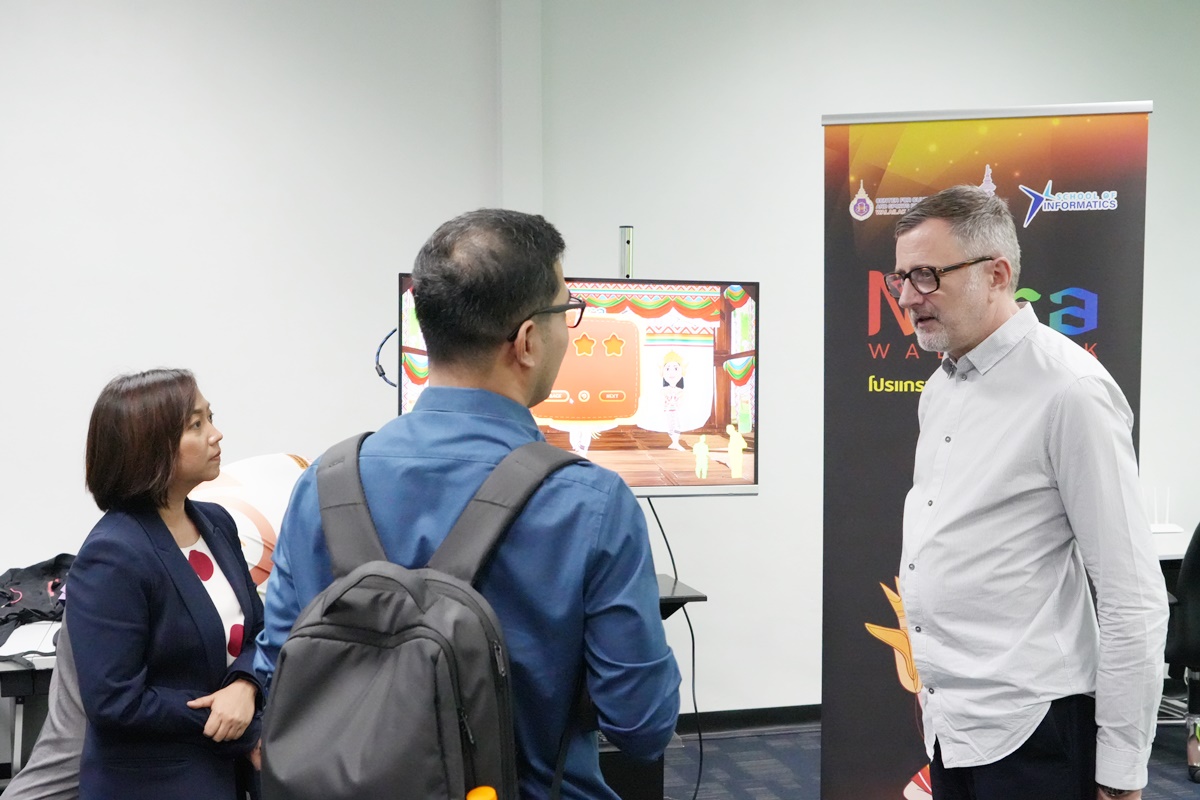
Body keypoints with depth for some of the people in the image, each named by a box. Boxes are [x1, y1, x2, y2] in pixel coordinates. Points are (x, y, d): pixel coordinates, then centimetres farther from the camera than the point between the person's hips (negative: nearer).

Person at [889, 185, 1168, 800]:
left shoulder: (1068, 391, -15)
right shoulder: (939, 387, 8)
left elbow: (1134, 600, -15)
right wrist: (933, 690, 17)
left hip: (1028, 727, -7)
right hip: (946, 721, 7)